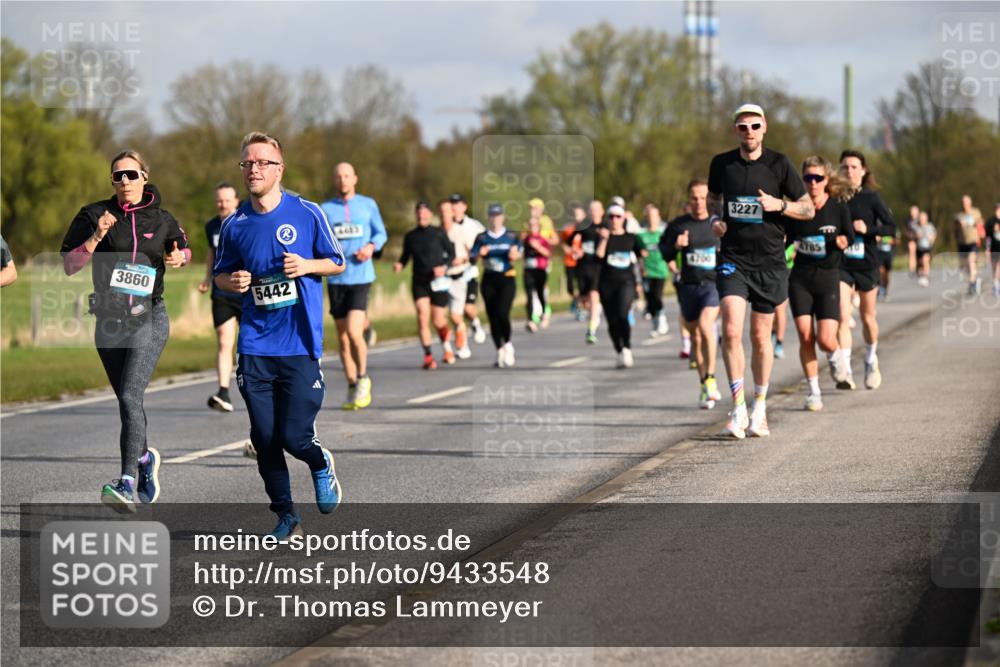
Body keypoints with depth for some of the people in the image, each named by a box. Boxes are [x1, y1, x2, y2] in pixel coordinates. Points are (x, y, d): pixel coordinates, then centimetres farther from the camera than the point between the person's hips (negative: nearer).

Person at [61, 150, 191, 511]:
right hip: (109, 322, 2)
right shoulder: (95, 215, 0)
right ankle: (145, 457, 42)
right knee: (126, 401, 13)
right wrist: (96, 238, -18)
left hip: (148, 320, -2)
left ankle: (128, 482, -26)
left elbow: (182, 247, 23)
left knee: (129, 397, -19)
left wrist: (179, 257, 1)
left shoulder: (161, 220, 3)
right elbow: (69, 265, -4)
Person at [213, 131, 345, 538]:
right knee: (264, 439, 1)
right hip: (255, 348, 3)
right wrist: (233, 282, -5)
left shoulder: (307, 214, -1)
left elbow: (338, 263, 7)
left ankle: (322, 466, 26)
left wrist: (307, 265, -12)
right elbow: (220, 275, 18)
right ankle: (286, 517, 15)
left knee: (294, 436, -8)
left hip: (300, 346, -3)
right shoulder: (235, 225, 6)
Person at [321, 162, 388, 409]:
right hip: (336, 279, 2)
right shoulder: (326, 209, 6)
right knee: (342, 337, 6)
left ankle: (363, 377, 5)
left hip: (361, 277, -2)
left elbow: (381, 233, 14)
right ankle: (352, 389, 18)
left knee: (354, 332, -17)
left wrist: (371, 246, -6)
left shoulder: (368, 204, 5)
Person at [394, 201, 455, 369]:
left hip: (437, 281, -1)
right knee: (422, 317, -14)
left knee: (438, 321, 1)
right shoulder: (410, 236, 5)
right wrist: (400, 265, -10)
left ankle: (447, 345, 33)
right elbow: (405, 256, 11)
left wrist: (444, 267, -12)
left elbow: (451, 252, 5)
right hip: (419, 281, 1)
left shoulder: (439, 233, -1)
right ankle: (428, 356, -9)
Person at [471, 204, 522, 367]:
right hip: (489, 280, 2)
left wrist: (514, 255, -19)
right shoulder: (482, 238, 7)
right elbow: (473, 255, 2)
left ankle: (508, 343, 4)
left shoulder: (511, 236, 6)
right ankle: (500, 351, 14)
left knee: (502, 313, -18)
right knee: (492, 317, 2)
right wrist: (480, 254, -20)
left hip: (507, 279, -2)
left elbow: (518, 254, 5)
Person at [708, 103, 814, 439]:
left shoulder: (779, 164, -3)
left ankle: (759, 408, 23)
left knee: (760, 336, 7)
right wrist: (715, 219, 2)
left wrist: (779, 205, -16)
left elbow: (808, 209, 2)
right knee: (731, 330, -16)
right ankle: (738, 407, -11)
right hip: (733, 259, 1)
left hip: (769, 262, -1)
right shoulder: (721, 163, 3)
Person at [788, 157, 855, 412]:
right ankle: (813, 391, 6)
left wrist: (841, 241, -19)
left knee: (825, 340, -10)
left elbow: (849, 237, 2)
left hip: (828, 278, -1)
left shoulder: (839, 206, -3)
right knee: (805, 337, -7)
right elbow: (784, 237, 8)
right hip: (800, 278, 1)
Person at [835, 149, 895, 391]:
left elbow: (891, 227, -6)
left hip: (867, 264, 0)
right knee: (843, 317, -17)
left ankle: (871, 361, 38)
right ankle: (843, 370, -25)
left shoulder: (871, 197, -3)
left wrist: (868, 229, -22)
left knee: (867, 317, 14)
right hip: (840, 264, 0)